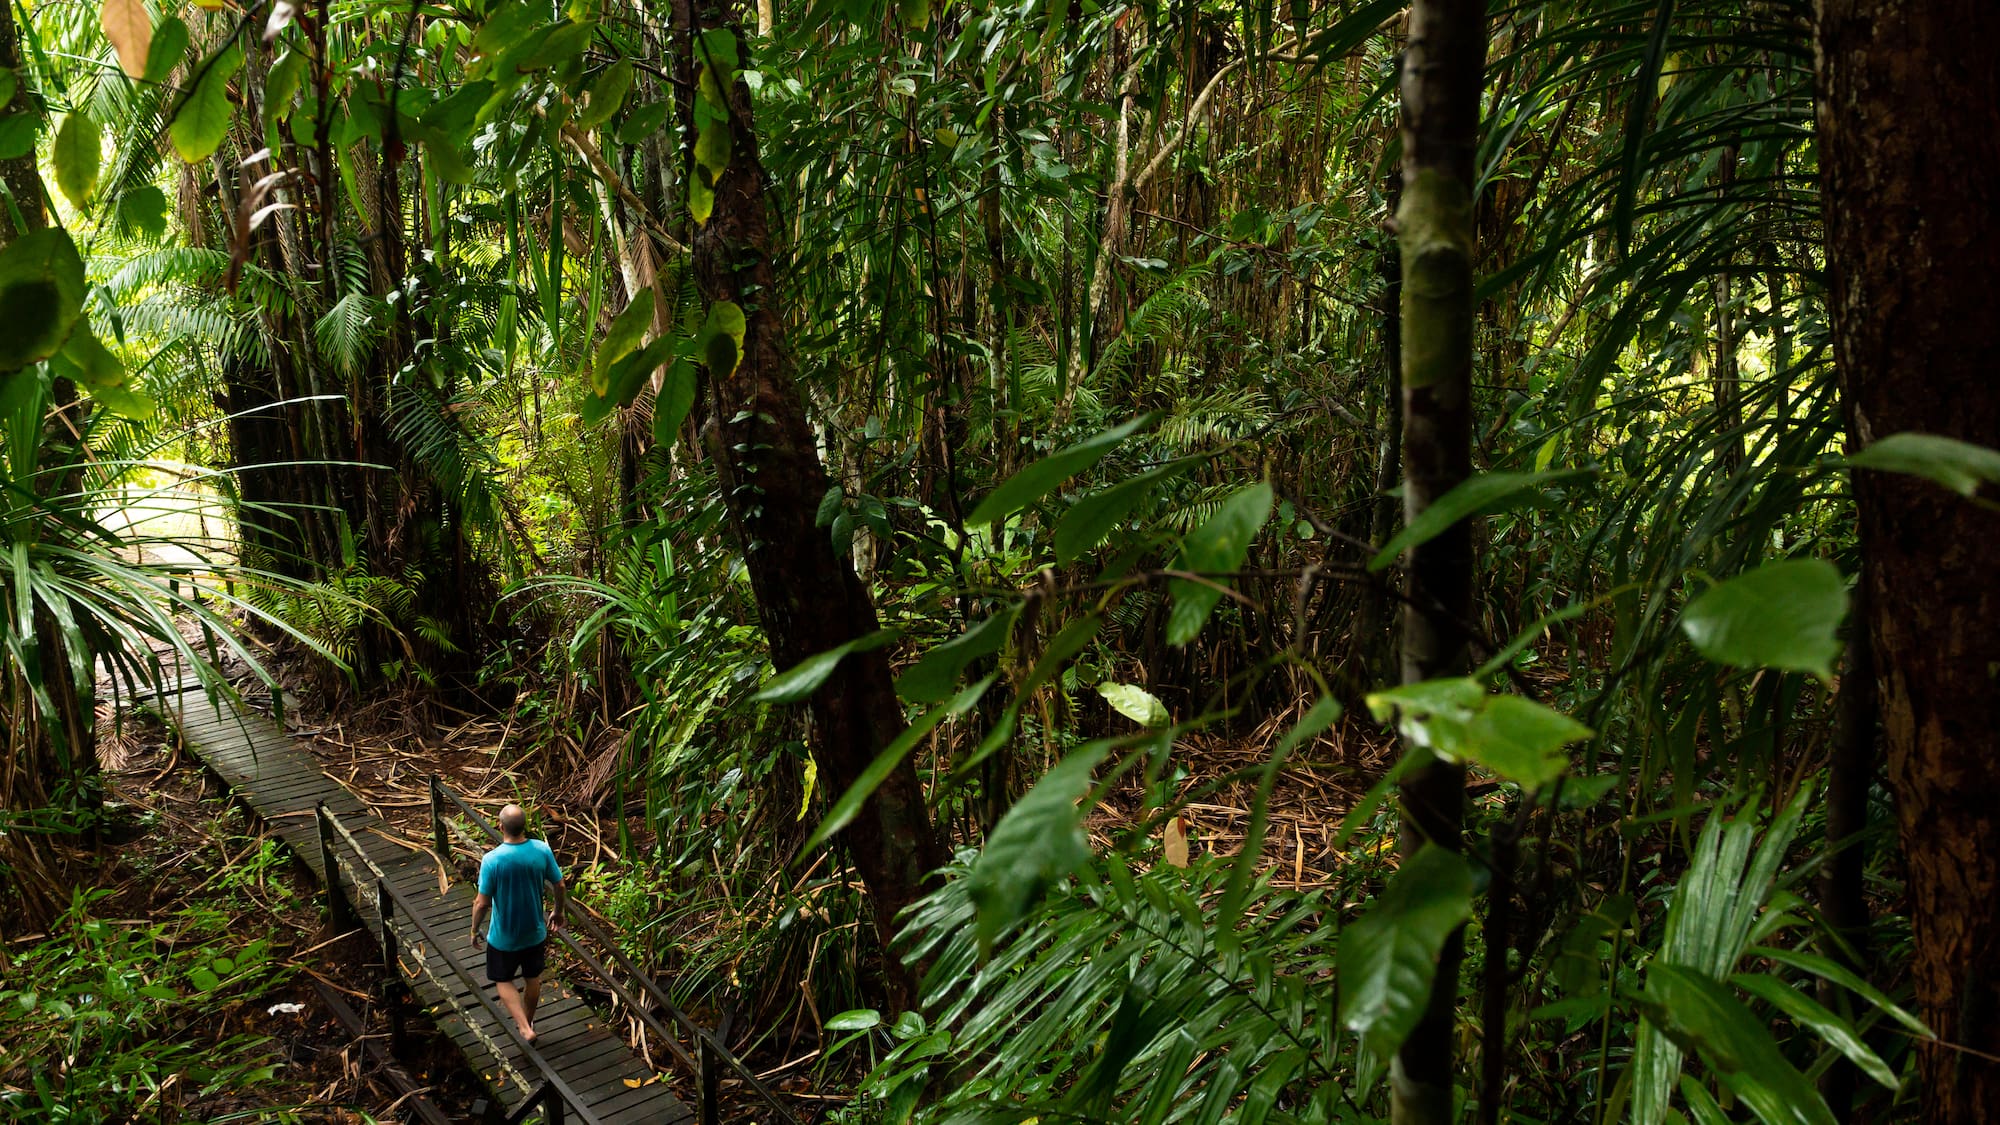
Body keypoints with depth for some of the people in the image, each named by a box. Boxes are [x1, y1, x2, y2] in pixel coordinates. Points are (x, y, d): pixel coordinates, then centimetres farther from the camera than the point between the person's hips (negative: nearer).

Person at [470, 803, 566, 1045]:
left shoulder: (492, 860, -27)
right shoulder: (542, 850, -17)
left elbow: (482, 903, -20)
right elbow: (559, 886, -6)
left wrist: (475, 930, -2)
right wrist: (558, 912, 14)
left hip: (504, 936, -3)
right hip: (535, 931, 3)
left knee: (503, 980, 20)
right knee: (533, 977, 25)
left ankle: (525, 1029, 9)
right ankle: (528, 1020, 45)